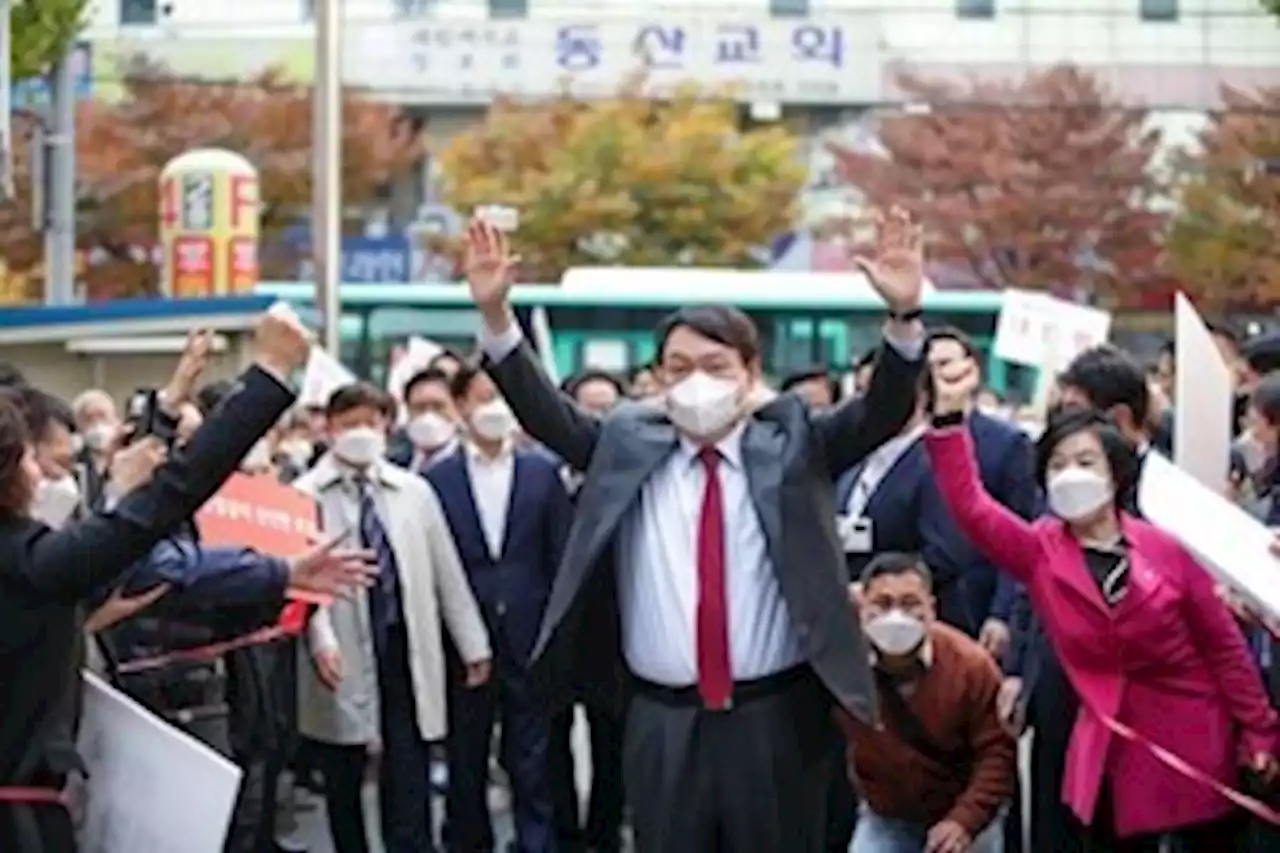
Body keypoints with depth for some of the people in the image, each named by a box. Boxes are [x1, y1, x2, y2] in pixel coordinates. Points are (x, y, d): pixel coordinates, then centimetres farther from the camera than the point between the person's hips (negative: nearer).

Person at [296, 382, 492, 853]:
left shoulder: (414, 491, 8)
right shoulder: (306, 496, -2)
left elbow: (446, 572, 11)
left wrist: (473, 644, 11)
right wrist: (321, 642, -26)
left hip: (405, 652, 2)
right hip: (345, 657, -2)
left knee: (408, 790, -1)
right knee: (342, 786, 11)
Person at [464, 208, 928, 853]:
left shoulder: (791, 442, 3)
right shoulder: (627, 445, 7)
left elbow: (881, 414, -7)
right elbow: (543, 410, 3)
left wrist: (904, 316, -24)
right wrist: (495, 314, -10)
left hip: (777, 721, -1)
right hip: (663, 723, 1)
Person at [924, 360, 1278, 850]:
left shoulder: (1168, 549, -7)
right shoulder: (1039, 552, -2)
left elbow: (1224, 645, -2)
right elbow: (969, 506, -16)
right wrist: (949, 416, -25)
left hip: (1196, 739, -1)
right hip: (1113, 748, 2)